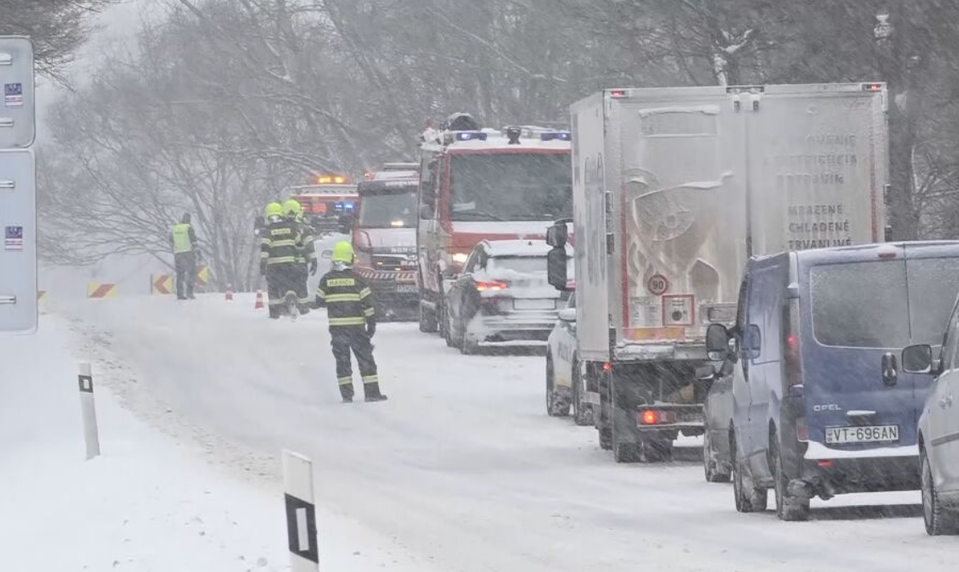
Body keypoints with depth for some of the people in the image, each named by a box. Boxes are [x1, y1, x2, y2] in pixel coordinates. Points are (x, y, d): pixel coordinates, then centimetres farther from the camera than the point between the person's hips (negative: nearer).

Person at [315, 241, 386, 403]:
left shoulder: (326, 279, -2)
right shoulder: (357, 279, -7)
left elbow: (319, 302, 5)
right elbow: (368, 304, -6)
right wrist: (371, 325, 2)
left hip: (336, 327, 2)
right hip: (356, 327, -2)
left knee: (342, 359, 8)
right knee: (365, 359, 5)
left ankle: (346, 394, 4)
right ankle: (371, 392, 3)